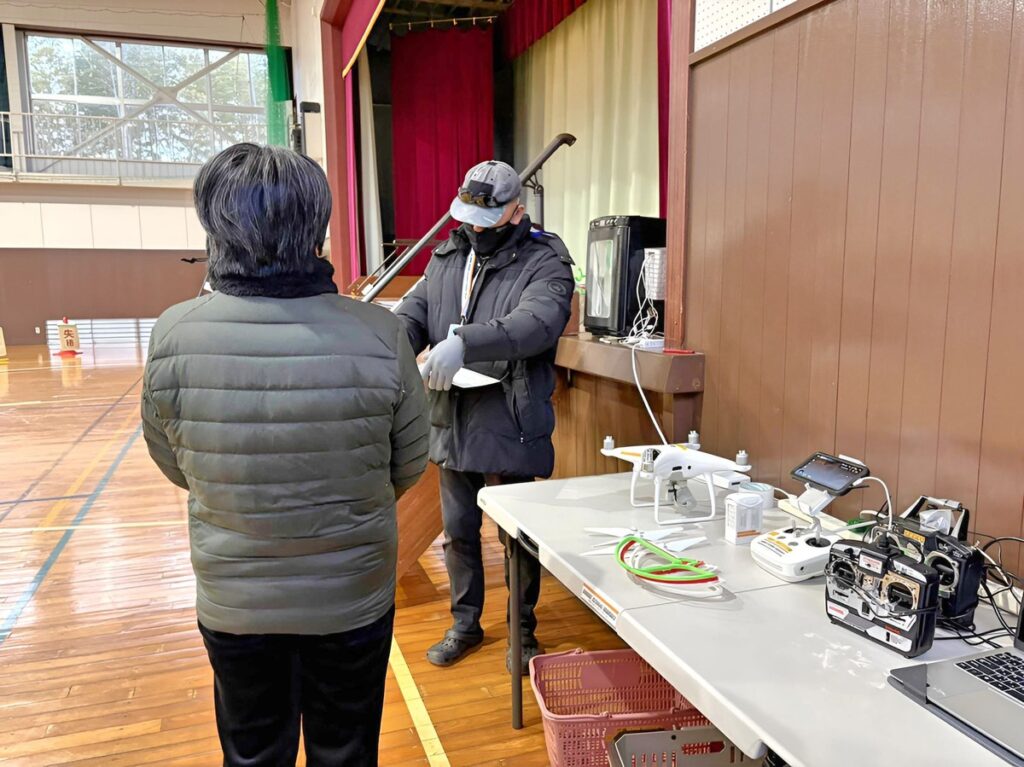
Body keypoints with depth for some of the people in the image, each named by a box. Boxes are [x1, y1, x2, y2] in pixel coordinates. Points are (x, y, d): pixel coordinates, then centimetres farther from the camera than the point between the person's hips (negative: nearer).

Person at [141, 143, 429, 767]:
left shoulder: (174, 336, -20)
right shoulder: (378, 334, -23)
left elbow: (175, 465, -3)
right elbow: (410, 464, -9)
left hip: (232, 602, 1)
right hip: (353, 598, 0)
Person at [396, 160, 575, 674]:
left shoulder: (544, 260, -9)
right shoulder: (446, 256, 10)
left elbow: (538, 321, -28)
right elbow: (412, 314, 4)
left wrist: (464, 343, -42)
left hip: (511, 427, -5)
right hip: (452, 423, 6)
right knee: (458, 530, 18)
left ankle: (522, 629, 33)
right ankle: (465, 624, 38)